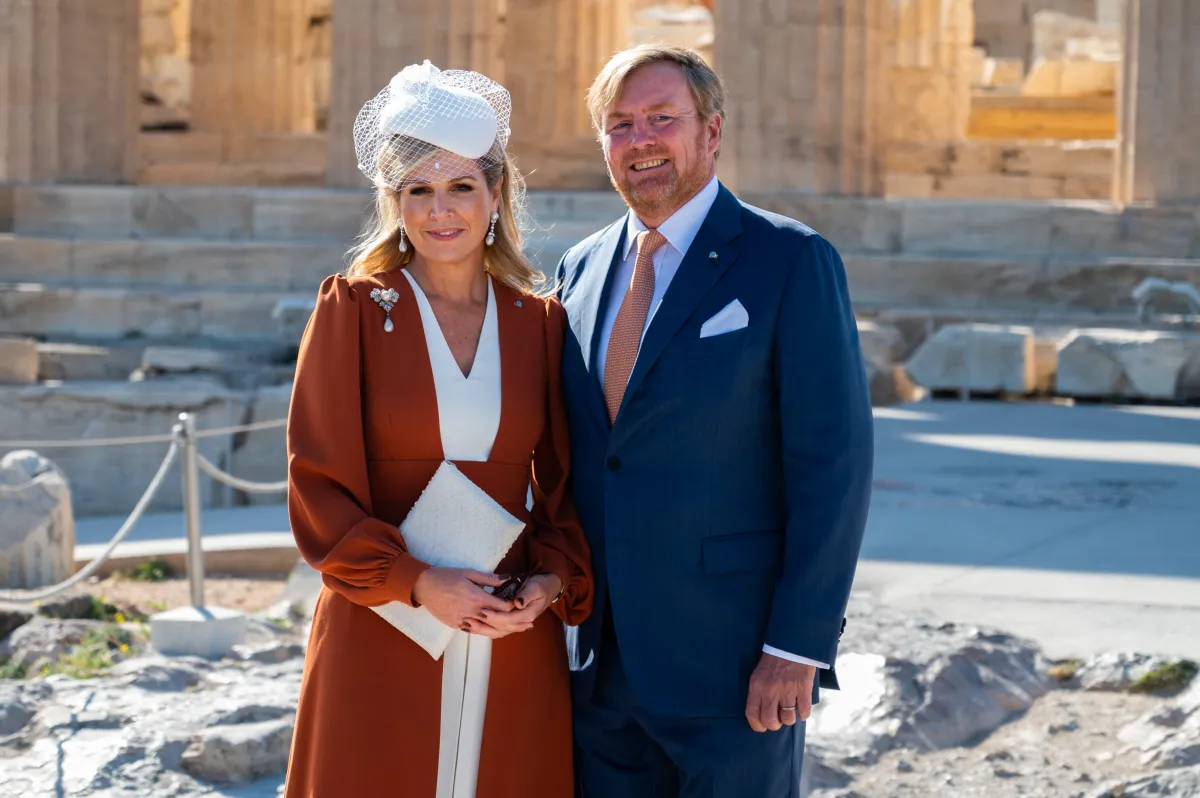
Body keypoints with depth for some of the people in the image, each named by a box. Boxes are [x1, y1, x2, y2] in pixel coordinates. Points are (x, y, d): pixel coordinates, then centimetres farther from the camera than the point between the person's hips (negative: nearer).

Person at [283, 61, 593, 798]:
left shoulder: (540, 321, 8)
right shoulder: (353, 308, 0)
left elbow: (566, 485, 10)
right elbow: (318, 487, -4)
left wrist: (553, 582, -8)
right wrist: (418, 583, -15)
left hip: (515, 645, 2)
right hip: (382, 637, -2)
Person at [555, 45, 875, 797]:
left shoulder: (790, 262, -6)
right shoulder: (581, 269, 11)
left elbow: (833, 463, -10)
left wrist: (797, 648, -15)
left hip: (734, 669, -5)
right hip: (600, 668, 5)